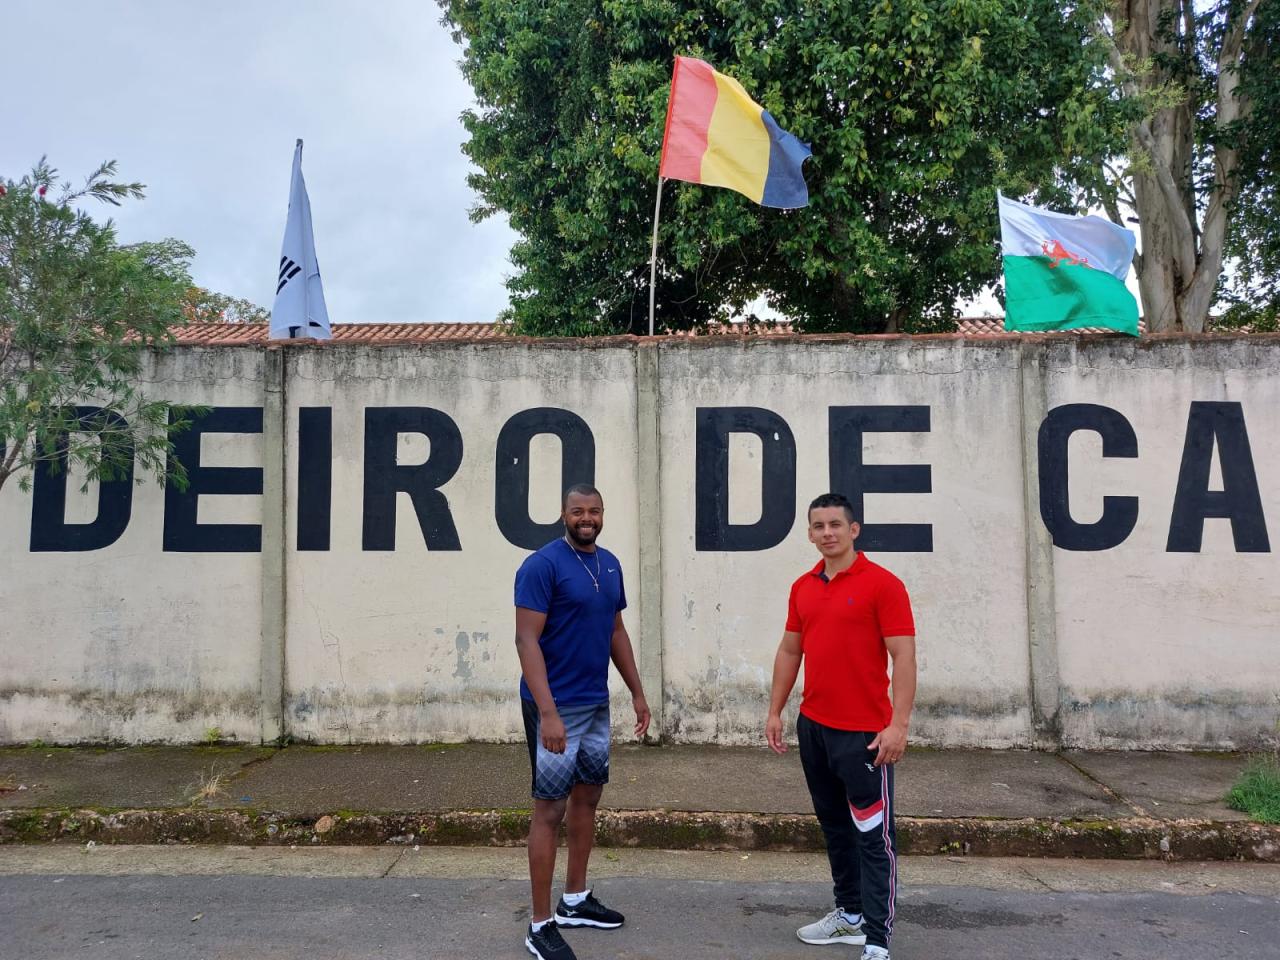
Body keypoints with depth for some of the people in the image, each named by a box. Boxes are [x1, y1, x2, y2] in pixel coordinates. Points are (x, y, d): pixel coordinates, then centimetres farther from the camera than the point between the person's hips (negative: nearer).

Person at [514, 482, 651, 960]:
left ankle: (575, 900, 33)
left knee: (587, 796, 17)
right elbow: (526, 640, -20)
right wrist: (547, 712, -26)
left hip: (597, 704, 8)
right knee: (550, 808, 0)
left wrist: (637, 693, 14)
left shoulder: (610, 565, 7)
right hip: (556, 707, -7)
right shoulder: (541, 565, -15)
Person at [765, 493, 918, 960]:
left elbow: (903, 656, -13)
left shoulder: (882, 584, -10)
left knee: (873, 835, 0)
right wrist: (775, 711, 12)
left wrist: (899, 723, -20)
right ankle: (850, 913, 33)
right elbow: (790, 650, 14)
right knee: (834, 825, 18)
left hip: (864, 732, -7)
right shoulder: (803, 588, 9)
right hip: (813, 727, 7)